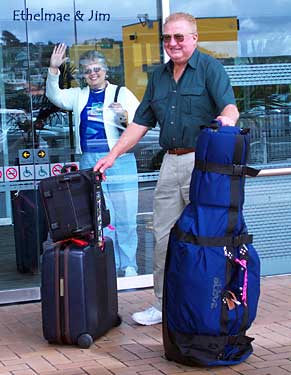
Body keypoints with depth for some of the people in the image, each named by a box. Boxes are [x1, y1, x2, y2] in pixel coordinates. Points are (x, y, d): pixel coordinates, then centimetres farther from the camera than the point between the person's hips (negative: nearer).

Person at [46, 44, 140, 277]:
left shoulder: (122, 93, 5)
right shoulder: (79, 96, 15)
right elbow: (55, 96, 1)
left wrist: (125, 115, -23)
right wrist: (54, 70, -11)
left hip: (120, 160, -3)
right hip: (90, 162, 3)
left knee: (125, 217, -1)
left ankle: (128, 266, 9)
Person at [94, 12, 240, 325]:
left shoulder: (210, 68, -2)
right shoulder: (159, 76, 17)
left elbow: (229, 106, -16)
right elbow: (141, 122, 18)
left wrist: (227, 117, -40)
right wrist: (113, 154, 12)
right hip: (170, 163, 7)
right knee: (163, 237, 8)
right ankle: (164, 305, 18)